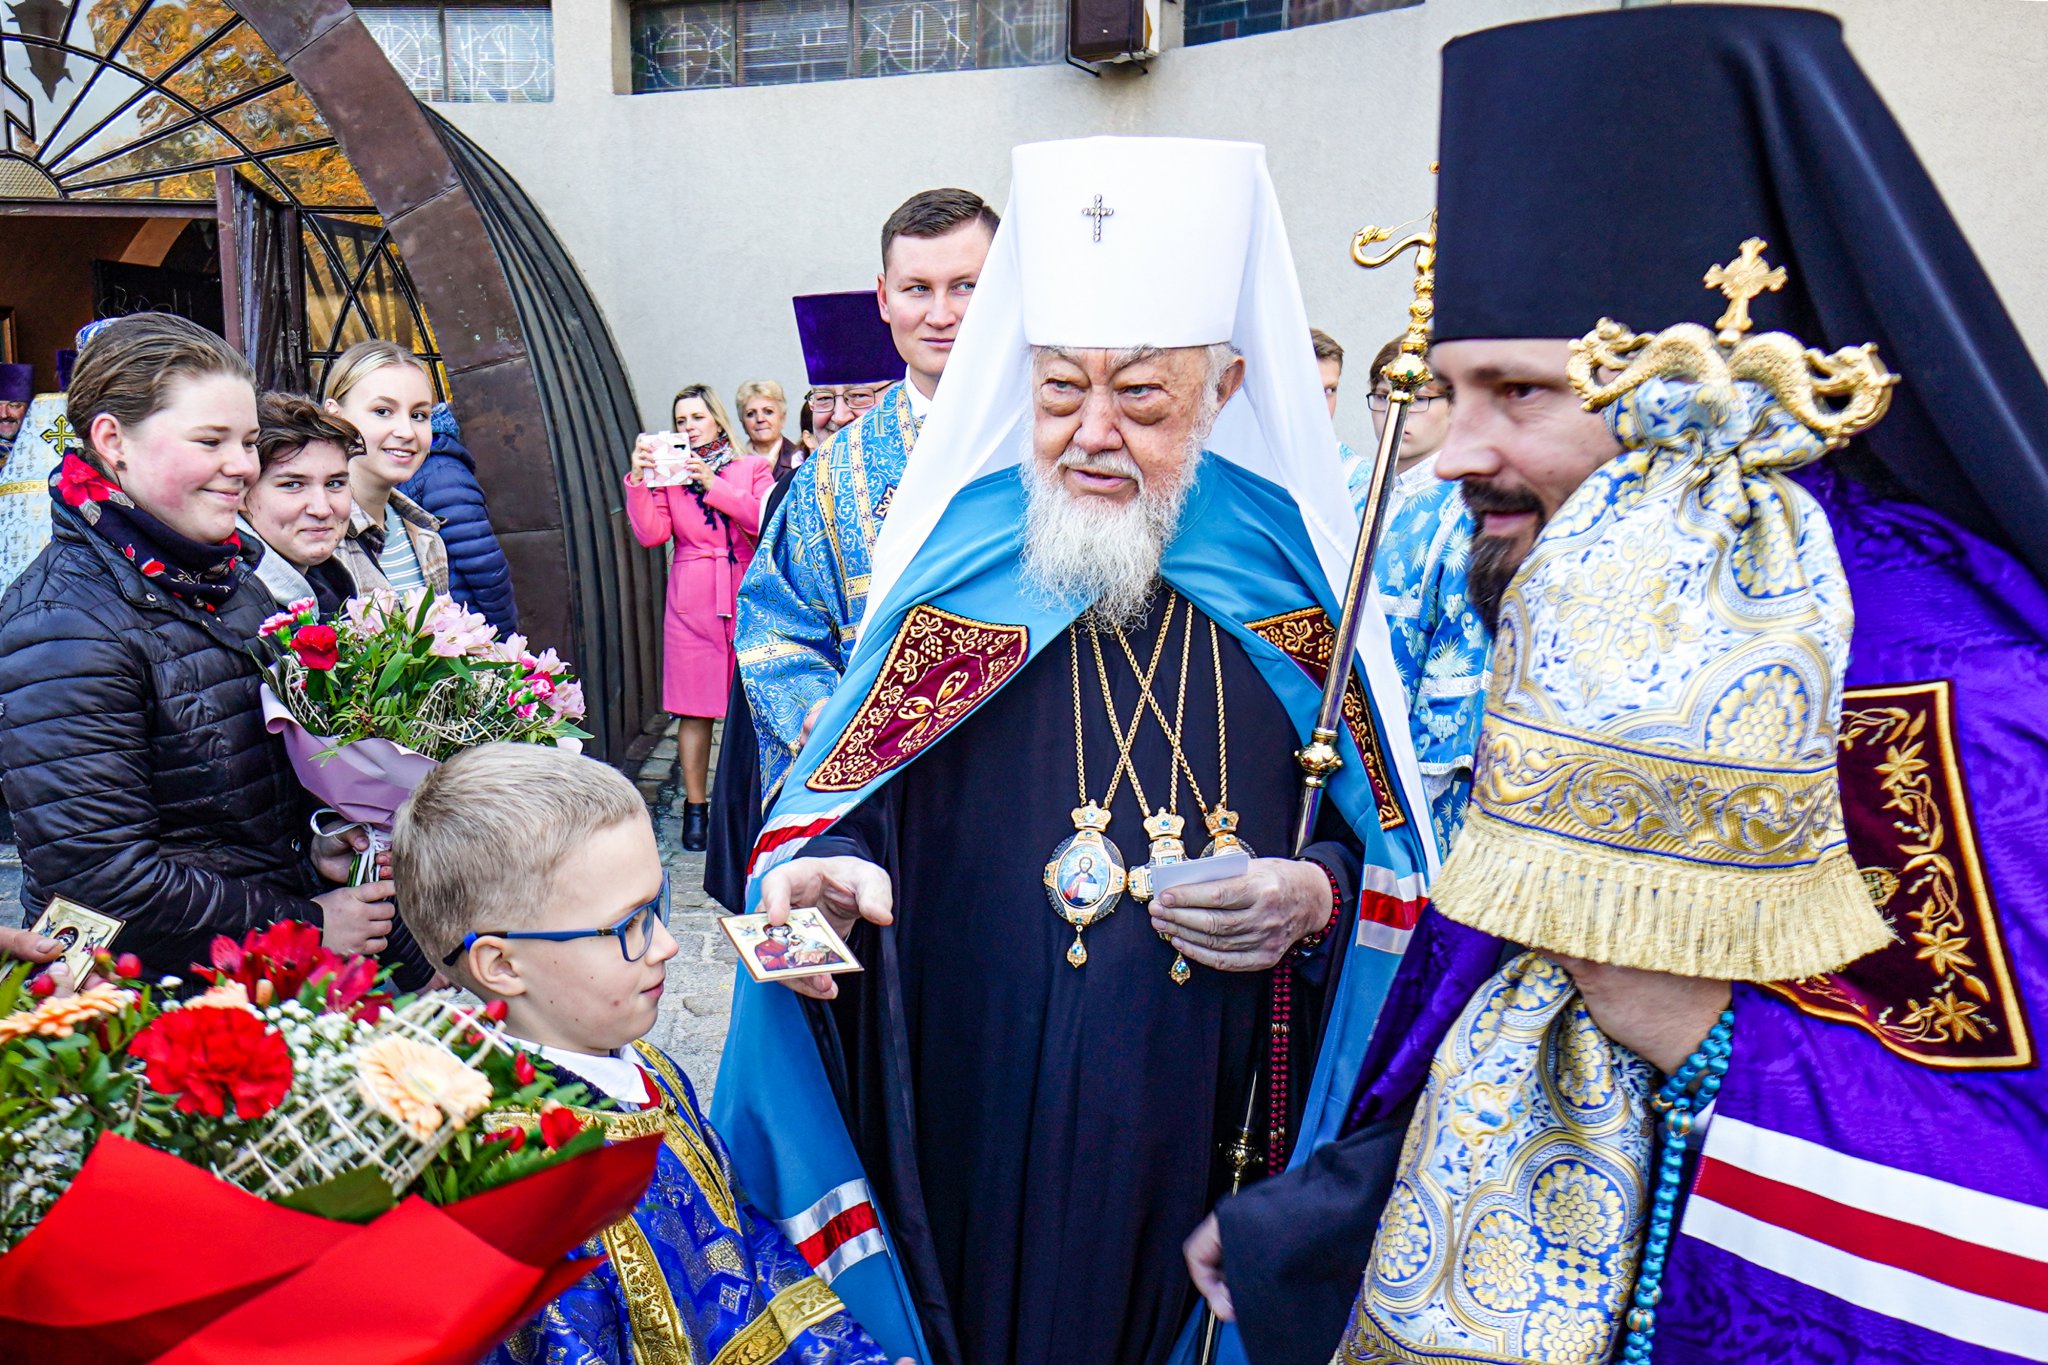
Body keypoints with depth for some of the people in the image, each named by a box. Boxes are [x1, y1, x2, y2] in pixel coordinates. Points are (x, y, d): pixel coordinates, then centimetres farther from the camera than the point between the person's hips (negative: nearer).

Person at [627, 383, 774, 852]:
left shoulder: (753, 469, 9)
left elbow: (765, 522, -8)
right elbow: (650, 533, -2)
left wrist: (714, 485, -12)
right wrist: (638, 478, -11)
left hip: (745, 597, 0)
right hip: (691, 602, 0)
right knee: (694, 708, -1)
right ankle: (695, 807, 7)